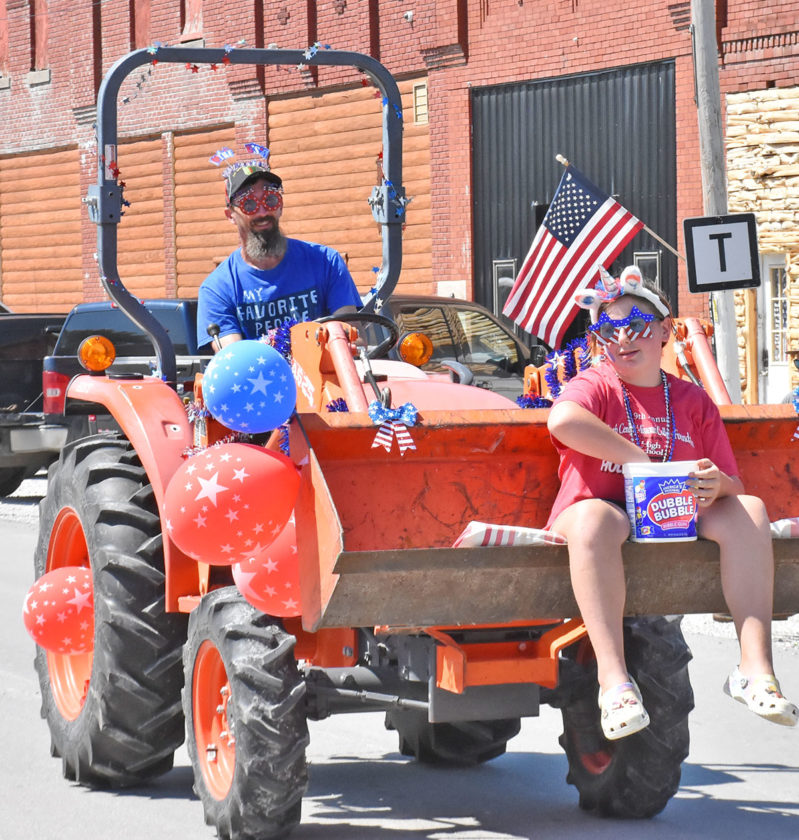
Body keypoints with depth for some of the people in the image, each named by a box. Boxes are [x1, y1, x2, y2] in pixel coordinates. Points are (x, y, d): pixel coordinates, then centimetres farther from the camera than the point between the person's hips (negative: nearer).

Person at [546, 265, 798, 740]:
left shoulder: (693, 402, 15)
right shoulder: (596, 386, 2)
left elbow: (732, 484, 11)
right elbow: (564, 420, -26)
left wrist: (718, 487, -15)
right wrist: (638, 459, -24)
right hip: (608, 510, -4)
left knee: (748, 509, -21)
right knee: (593, 517, -39)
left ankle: (756, 666, -30)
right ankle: (613, 678, -47)